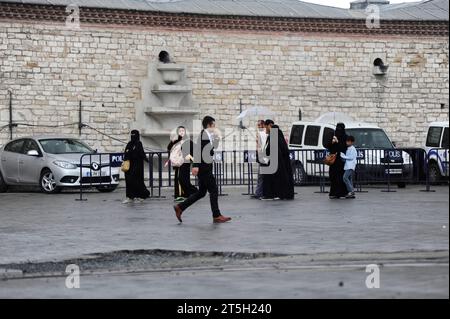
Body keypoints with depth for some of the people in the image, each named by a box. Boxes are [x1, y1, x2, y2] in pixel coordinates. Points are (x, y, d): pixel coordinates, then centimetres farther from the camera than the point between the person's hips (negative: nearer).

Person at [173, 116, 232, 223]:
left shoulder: (209, 135, 18)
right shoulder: (204, 133, -11)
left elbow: (214, 147, 29)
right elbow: (198, 149, -19)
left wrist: (217, 137, 16)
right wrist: (196, 165, -26)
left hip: (206, 167, 10)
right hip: (203, 167, -10)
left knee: (201, 192, 13)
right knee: (213, 190, -7)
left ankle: (180, 207, 16)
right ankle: (217, 216, -3)